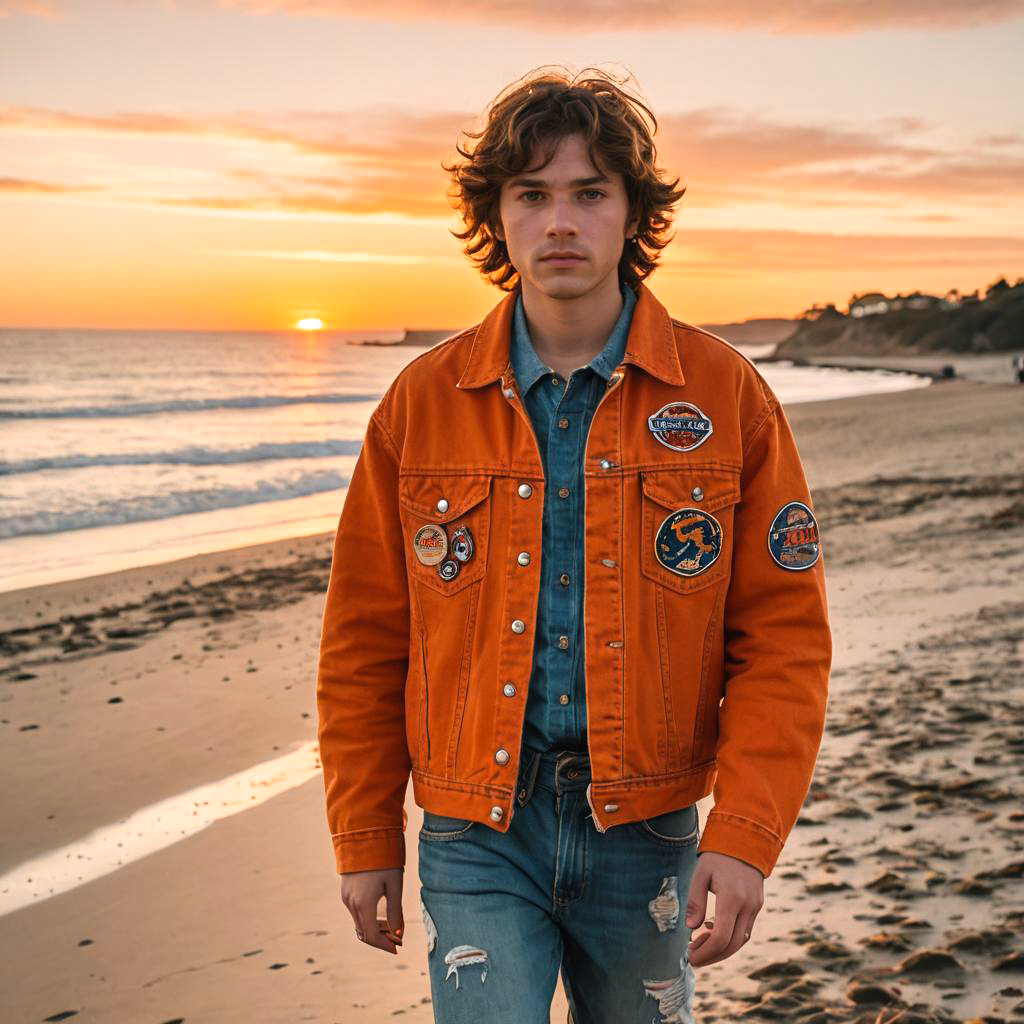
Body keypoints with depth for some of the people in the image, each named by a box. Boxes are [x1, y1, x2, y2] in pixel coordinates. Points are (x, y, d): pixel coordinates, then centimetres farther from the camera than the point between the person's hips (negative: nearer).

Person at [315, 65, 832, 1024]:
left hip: (645, 831, 1)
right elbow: (364, 640, 4)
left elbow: (784, 636, -4)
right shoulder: (422, 404, -1)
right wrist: (365, 838, 5)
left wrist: (746, 835, -12)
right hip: (478, 835, 0)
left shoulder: (724, 394, -4)